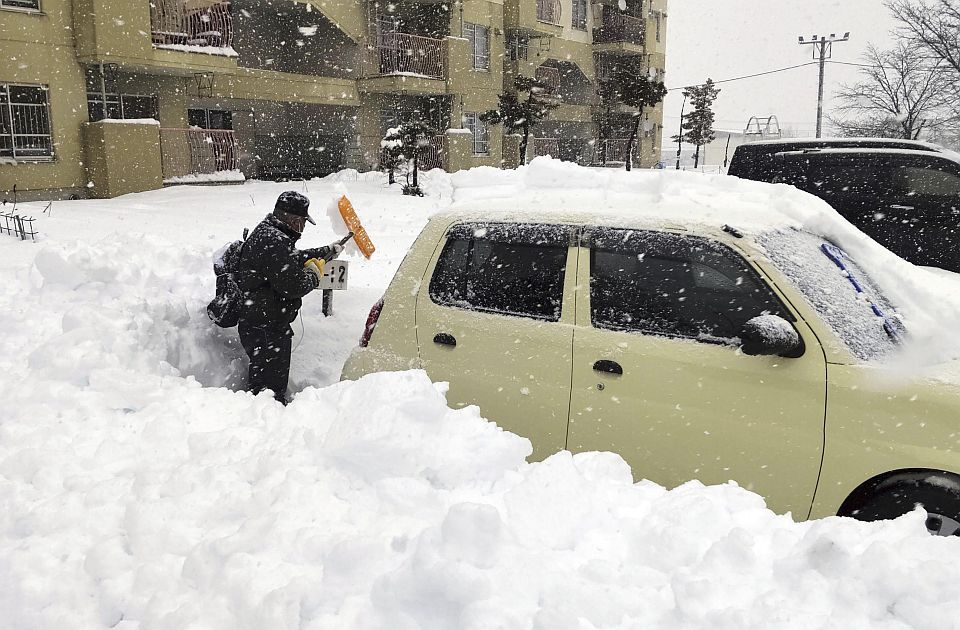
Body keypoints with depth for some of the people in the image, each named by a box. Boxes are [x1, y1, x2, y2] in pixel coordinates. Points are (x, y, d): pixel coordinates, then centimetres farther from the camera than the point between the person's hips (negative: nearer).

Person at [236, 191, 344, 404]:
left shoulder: (266, 232, 12)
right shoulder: (273, 242, -23)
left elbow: (295, 258, 30)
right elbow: (292, 285, -26)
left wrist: (326, 251, 34)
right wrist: (313, 276, -7)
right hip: (265, 330, -11)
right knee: (270, 386, -5)